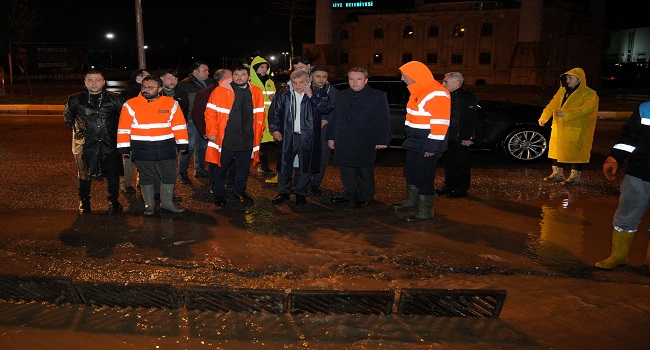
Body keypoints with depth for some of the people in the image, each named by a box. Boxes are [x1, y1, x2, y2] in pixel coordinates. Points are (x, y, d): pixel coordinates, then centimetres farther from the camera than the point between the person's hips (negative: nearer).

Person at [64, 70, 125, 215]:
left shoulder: (114, 99, 0)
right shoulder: (75, 100, 3)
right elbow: (67, 116, 20)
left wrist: (117, 131, 6)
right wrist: (77, 130, 14)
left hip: (110, 144, 0)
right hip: (85, 144, 1)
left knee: (113, 174, 5)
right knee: (85, 175, 11)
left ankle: (114, 202, 21)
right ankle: (84, 202, 28)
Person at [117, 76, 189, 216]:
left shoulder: (171, 104, -1)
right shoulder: (131, 105, -3)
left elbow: (179, 125, 2)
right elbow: (124, 128, -1)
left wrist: (182, 144, 1)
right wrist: (124, 147, -2)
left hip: (166, 148, 1)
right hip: (142, 149, -1)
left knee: (169, 176, 10)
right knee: (146, 178, 10)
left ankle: (167, 202, 26)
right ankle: (149, 205, 24)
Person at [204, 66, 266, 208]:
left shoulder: (256, 93, 6)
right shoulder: (220, 91, -4)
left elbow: (260, 114, 12)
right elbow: (211, 112, -4)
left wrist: (258, 133, 9)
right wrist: (212, 132, -7)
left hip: (247, 139, 3)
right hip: (225, 139, -3)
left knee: (244, 167, 15)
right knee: (221, 167, 7)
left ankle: (240, 191, 35)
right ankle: (219, 194, 24)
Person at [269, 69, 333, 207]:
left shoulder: (318, 94, 1)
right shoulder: (284, 95, 5)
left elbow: (327, 109, -13)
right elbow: (274, 112, 10)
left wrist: (311, 96, -16)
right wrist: (275, 129, 0)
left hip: (308, 137, -1)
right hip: (288, 136, 1)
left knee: (305, 167, 9)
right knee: (285, 166, 7)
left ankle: (301, 193, 24)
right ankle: (283, 192, 23)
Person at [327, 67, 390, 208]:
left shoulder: (378, 96, 0)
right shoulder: (341, 95, 14)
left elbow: (384, 120, -3)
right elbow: (333, 118, 16)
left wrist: (382, 140, -7)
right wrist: (331, 137, 11)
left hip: (365, 142, -4)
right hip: (343, 142, 5)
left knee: (365, 172, 5)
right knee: (346, 171, 10)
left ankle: (364, 198, 19)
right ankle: (349, 195, 25)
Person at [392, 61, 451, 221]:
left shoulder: (437, 94, -20)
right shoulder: (417, 92, 13)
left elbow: (440, 123, -23)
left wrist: (432, 147, -23)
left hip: (427, 146, -10)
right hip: (415, 142, 10)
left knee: (423, 178, -4)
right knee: (410, 172, 19)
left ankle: (425, 212, 7)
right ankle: (412, 202, 36)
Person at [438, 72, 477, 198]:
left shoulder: (467, 97, -13)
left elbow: (470, 120, -18)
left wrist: (466, 137, -22)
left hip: (460, 139, -8)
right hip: (447, 138, 8)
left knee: (461, 164, 1)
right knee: (448, 163, 15)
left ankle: (462, 189, 11)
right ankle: (449, 186, 27)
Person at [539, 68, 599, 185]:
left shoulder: (589, 94, -8)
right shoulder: (562, 91, 14)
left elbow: (586, 109, -24)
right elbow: (552, 105, 13)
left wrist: (566, 113, -31)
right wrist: (544, 117, 2)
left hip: (577, 131, -7)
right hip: (559, 129, 7)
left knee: (576, 153, -2)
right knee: (557, 150, 12)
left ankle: (575, 176, 11)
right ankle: (557, 173, 25)